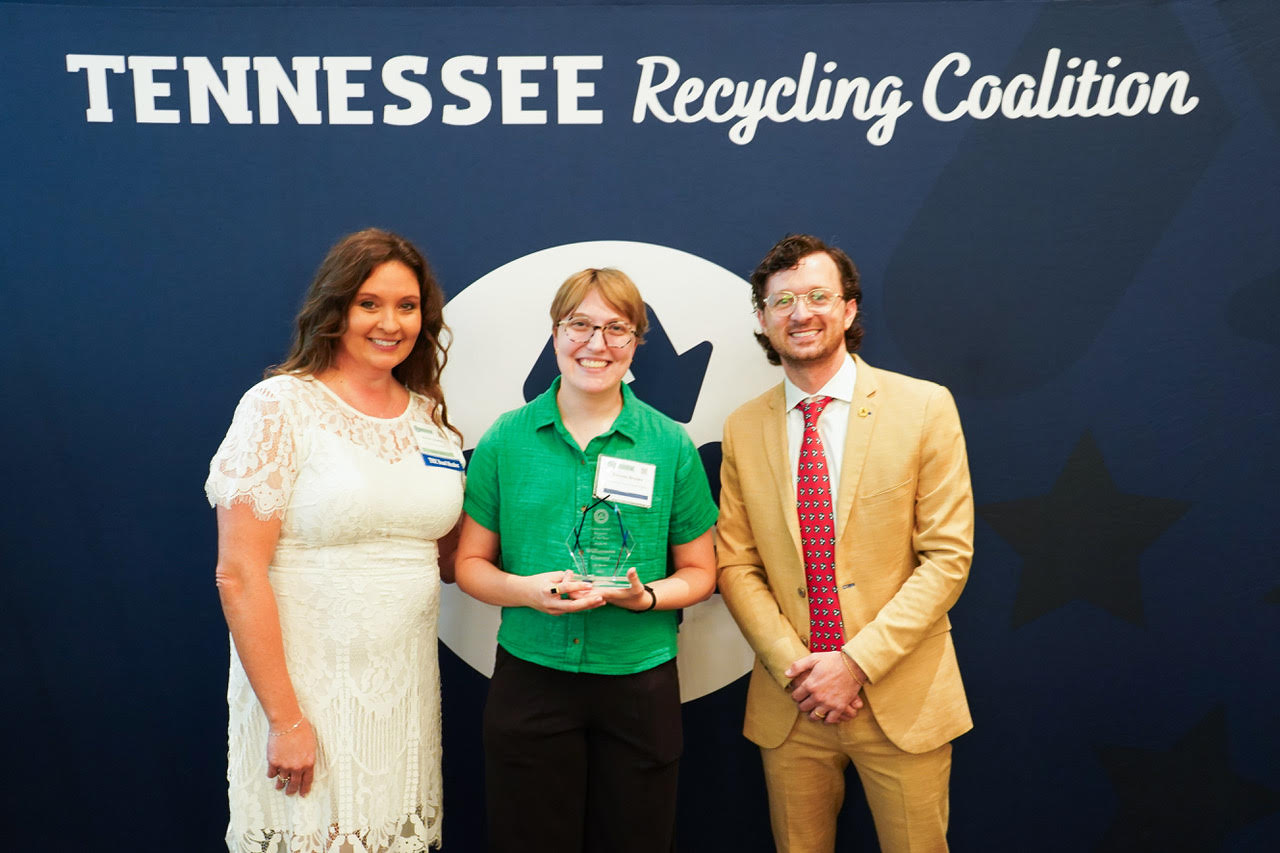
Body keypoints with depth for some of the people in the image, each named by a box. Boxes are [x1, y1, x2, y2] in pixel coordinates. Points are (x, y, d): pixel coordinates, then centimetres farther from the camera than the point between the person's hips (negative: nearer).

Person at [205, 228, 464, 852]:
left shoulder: (429, 418, 7)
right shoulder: (279, 408, -9)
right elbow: (239, 575, -13)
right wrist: (285, 718, -15)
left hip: (406, 685, 5)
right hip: (305, 686, -5)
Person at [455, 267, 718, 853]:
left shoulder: (671, 446, 0)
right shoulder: (506, 440, 1)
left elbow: (699, 572, 6)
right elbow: (470, 562, 5)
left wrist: (645, 596, -14)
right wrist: (528, 590, -14)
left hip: (639, 684, 0)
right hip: (529, 681, 0)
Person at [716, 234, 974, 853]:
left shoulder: (924, 408, -5)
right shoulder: (743, 429, 3)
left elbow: (948, 556, -8)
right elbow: (736, 564, 3)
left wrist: (858, 662, -14)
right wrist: (795, 666, -10)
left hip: (903, 698, -2)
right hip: (789, 706, 2)